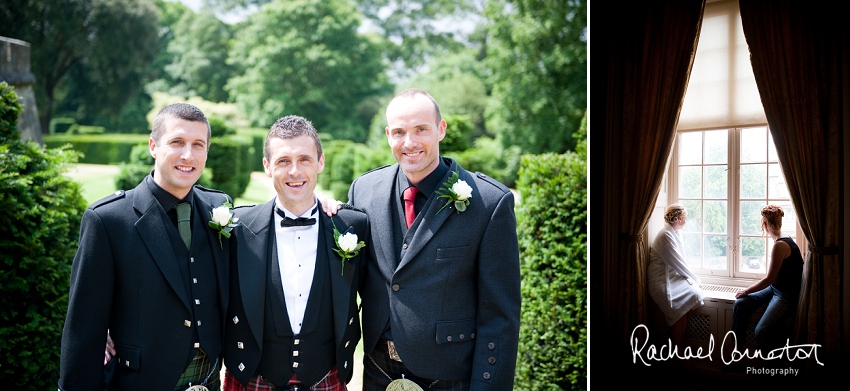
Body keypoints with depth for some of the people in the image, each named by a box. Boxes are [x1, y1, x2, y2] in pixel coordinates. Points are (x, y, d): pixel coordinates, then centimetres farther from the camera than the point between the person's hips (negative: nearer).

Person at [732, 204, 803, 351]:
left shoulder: (780, 245, -23)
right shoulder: (784, 240, 7)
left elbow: (769, 279, -19)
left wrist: (746, 291, -7)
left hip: (787, 296, -10)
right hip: (774, 289, 10)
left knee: (761, 332, -25)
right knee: (740, 304, -8)